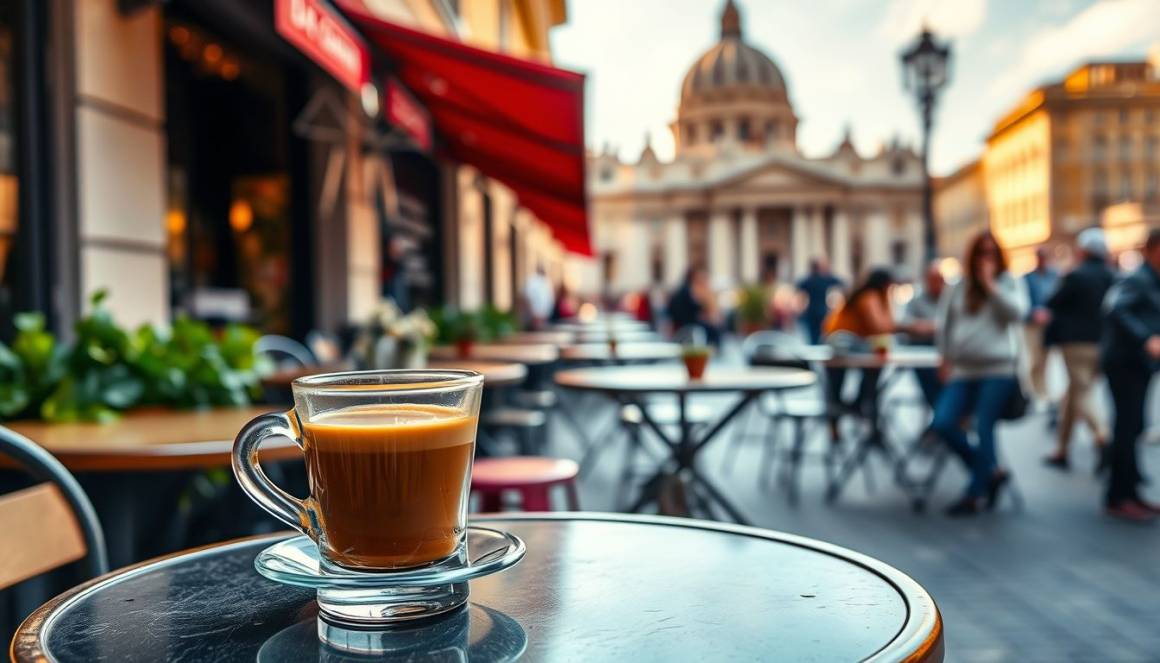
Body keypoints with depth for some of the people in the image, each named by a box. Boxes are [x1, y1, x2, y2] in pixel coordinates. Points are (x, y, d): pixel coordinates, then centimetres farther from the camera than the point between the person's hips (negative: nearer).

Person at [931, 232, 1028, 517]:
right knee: (943, 423, -14)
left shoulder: (1009, 282, 9)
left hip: (998, 368, -3)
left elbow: (1017, 312, -9)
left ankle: (976, 493, -1)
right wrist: (947, 359, 8)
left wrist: (990, 284, -9)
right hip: (963, 369, 3)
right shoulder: (958, 287, 14)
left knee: (983, 428, -13)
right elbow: (943, 324, 17)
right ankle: (990, 471, 6)